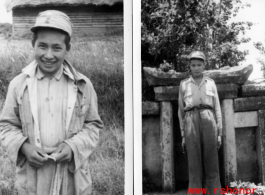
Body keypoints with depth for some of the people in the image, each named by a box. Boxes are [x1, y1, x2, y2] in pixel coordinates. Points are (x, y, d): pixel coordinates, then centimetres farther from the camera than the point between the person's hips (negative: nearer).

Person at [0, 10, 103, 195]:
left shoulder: (82, 85, -4)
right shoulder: (18, 84, -3)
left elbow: (93, 124, 3)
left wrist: (74, 146, -13)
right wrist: (23, 147, -13)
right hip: (32, 178, 0)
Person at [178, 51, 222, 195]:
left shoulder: (211, 83, 16)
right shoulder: (183, 84, 14)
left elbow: (217, 109, 13)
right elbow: (181, 111, 13)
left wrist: (220, 134, 4)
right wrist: (183, 136, 6)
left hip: (208, 123, 1)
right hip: (191, 124, -1)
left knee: (212, 165, -3)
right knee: (194, 166, -6)